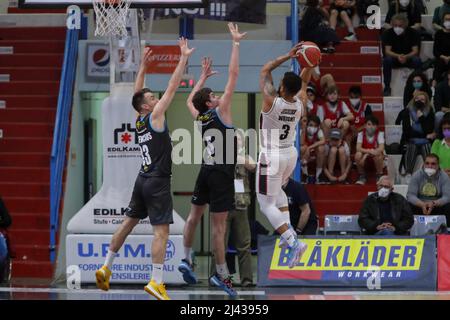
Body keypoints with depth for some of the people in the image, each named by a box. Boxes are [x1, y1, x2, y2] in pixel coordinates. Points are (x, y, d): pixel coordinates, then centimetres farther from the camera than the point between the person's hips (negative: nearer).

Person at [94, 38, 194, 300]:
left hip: (144, 179, 8)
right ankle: (156, 282, -15)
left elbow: (137, 92, 23)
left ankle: (106, 268, 23)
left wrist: (143, 66, 26)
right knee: (162, 230, -9)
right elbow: (173, 87, -13)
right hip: (158, 181, -8)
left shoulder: (139, 120, 9)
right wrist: (184, 58, -10)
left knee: (129, 222, 18)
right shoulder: (155, 116, -10)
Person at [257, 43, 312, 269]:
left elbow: (265, 70, -11)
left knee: (266, 204, 1)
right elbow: (304, 81, 12)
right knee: (276, 190, 33)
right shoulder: (300, 104, -7)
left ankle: (293, 243, -14)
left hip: (271, 157, -6)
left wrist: (288, 56, -15)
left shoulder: (272, 102, -22)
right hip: (290, 154, 7)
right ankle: (289, 231, 19)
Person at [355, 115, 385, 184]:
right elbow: (358, 148, -20)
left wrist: (367, 153, -37)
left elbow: (381, 148, -26)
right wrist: (368, 151, -38)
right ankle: (362, 176, -10)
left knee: (378, 155, -36)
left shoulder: (379, 134, -13)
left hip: (375, 154, -1)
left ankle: (379, 176, -13)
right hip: (365, 153, 1)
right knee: (358, 155, -32)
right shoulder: (361, 134, -10)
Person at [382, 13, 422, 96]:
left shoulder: (413, 33, -11)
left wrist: (406, 57, -38)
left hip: (408, 58, 0)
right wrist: (398, 56, -40)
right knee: (387, 60, -32)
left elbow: (415, 51, -17)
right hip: (394, 58, 0)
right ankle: (387, 87, -24)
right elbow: (387, 51, -20)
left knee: (417, 61, -32)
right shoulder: (387, 33, -11)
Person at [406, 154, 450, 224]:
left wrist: (434, 203, -35)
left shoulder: (444, 177, -5)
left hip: (437, 206, 0)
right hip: (420, 207, 0)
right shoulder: (417, 176, -4)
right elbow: (410, 195, -12)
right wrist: (422, 204, -33)